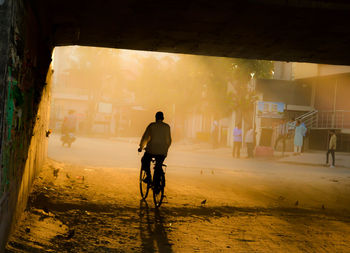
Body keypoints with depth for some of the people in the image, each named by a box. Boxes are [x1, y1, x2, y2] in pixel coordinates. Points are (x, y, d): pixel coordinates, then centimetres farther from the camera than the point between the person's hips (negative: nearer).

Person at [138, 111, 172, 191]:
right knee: (158, 167, 14)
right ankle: (156, 186, 11)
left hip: (151, 150, -2)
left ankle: (148, 176, 6)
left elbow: (145, 137, 4)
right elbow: (169, 140, 14)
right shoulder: (167, 127, 7)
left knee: (145, 161, 25)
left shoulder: (151, 125, 0)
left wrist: (141, 147, 19)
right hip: (162, 152, 2)